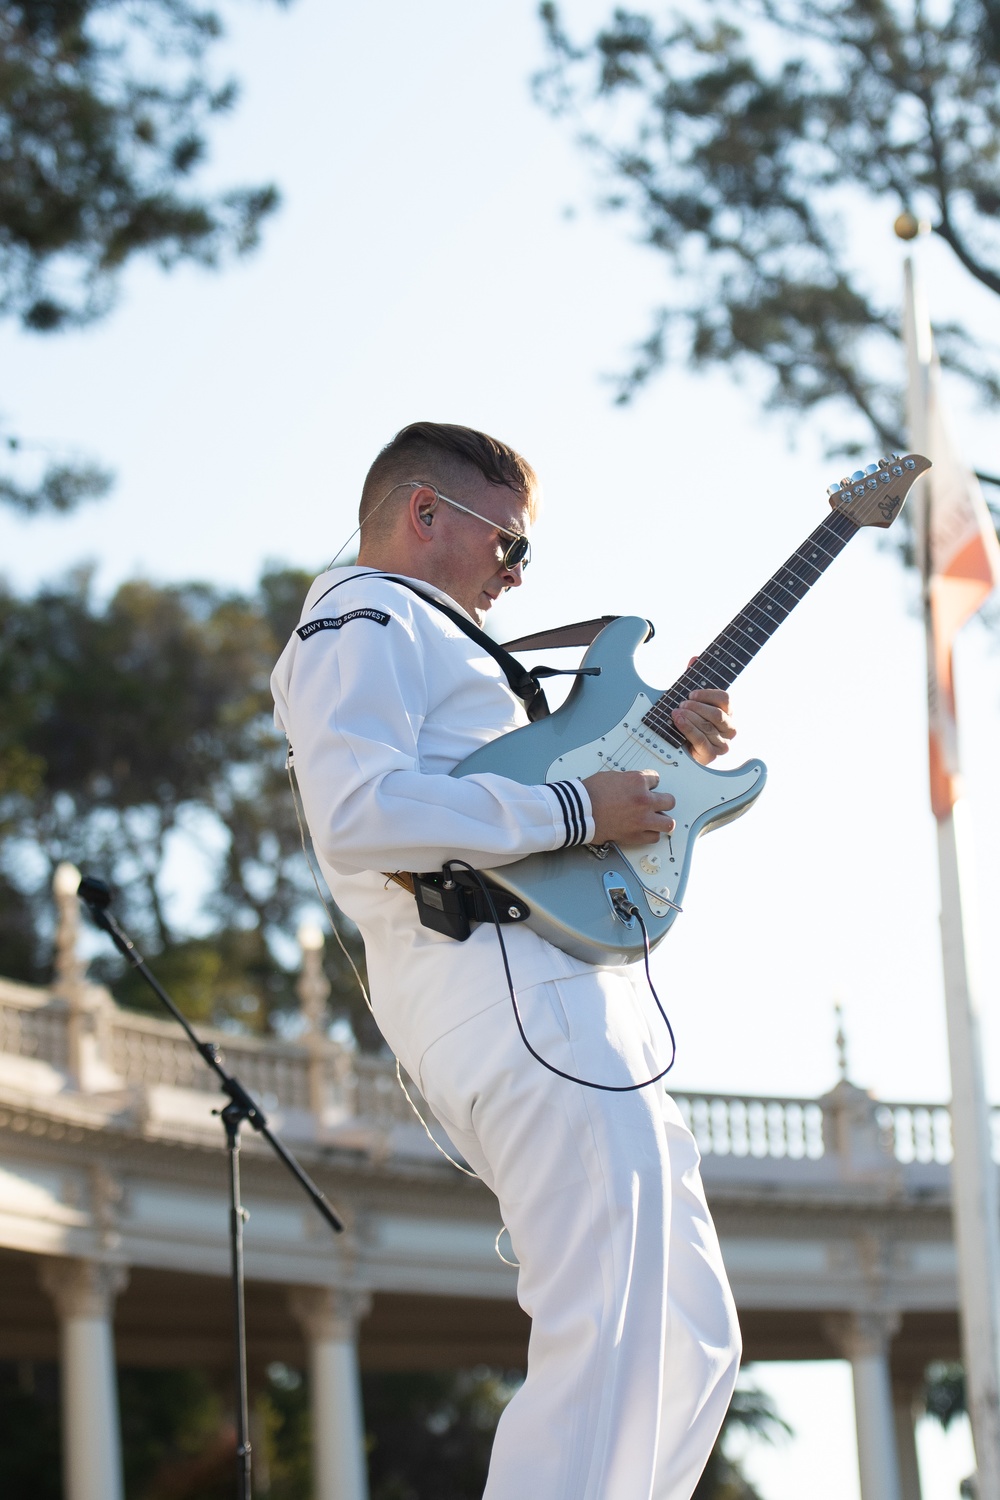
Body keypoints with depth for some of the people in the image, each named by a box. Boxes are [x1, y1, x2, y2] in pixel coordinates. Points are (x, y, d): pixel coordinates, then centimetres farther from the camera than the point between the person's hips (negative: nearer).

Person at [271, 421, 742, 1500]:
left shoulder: (418, 637, 30)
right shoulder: (365, 621, -3)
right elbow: (358, 813, -21)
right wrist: (575, 809, -17)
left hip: (560, 1010, 11)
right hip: (523, 1004, -11)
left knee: (692, 1346, 10)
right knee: (605, 1358, -18)